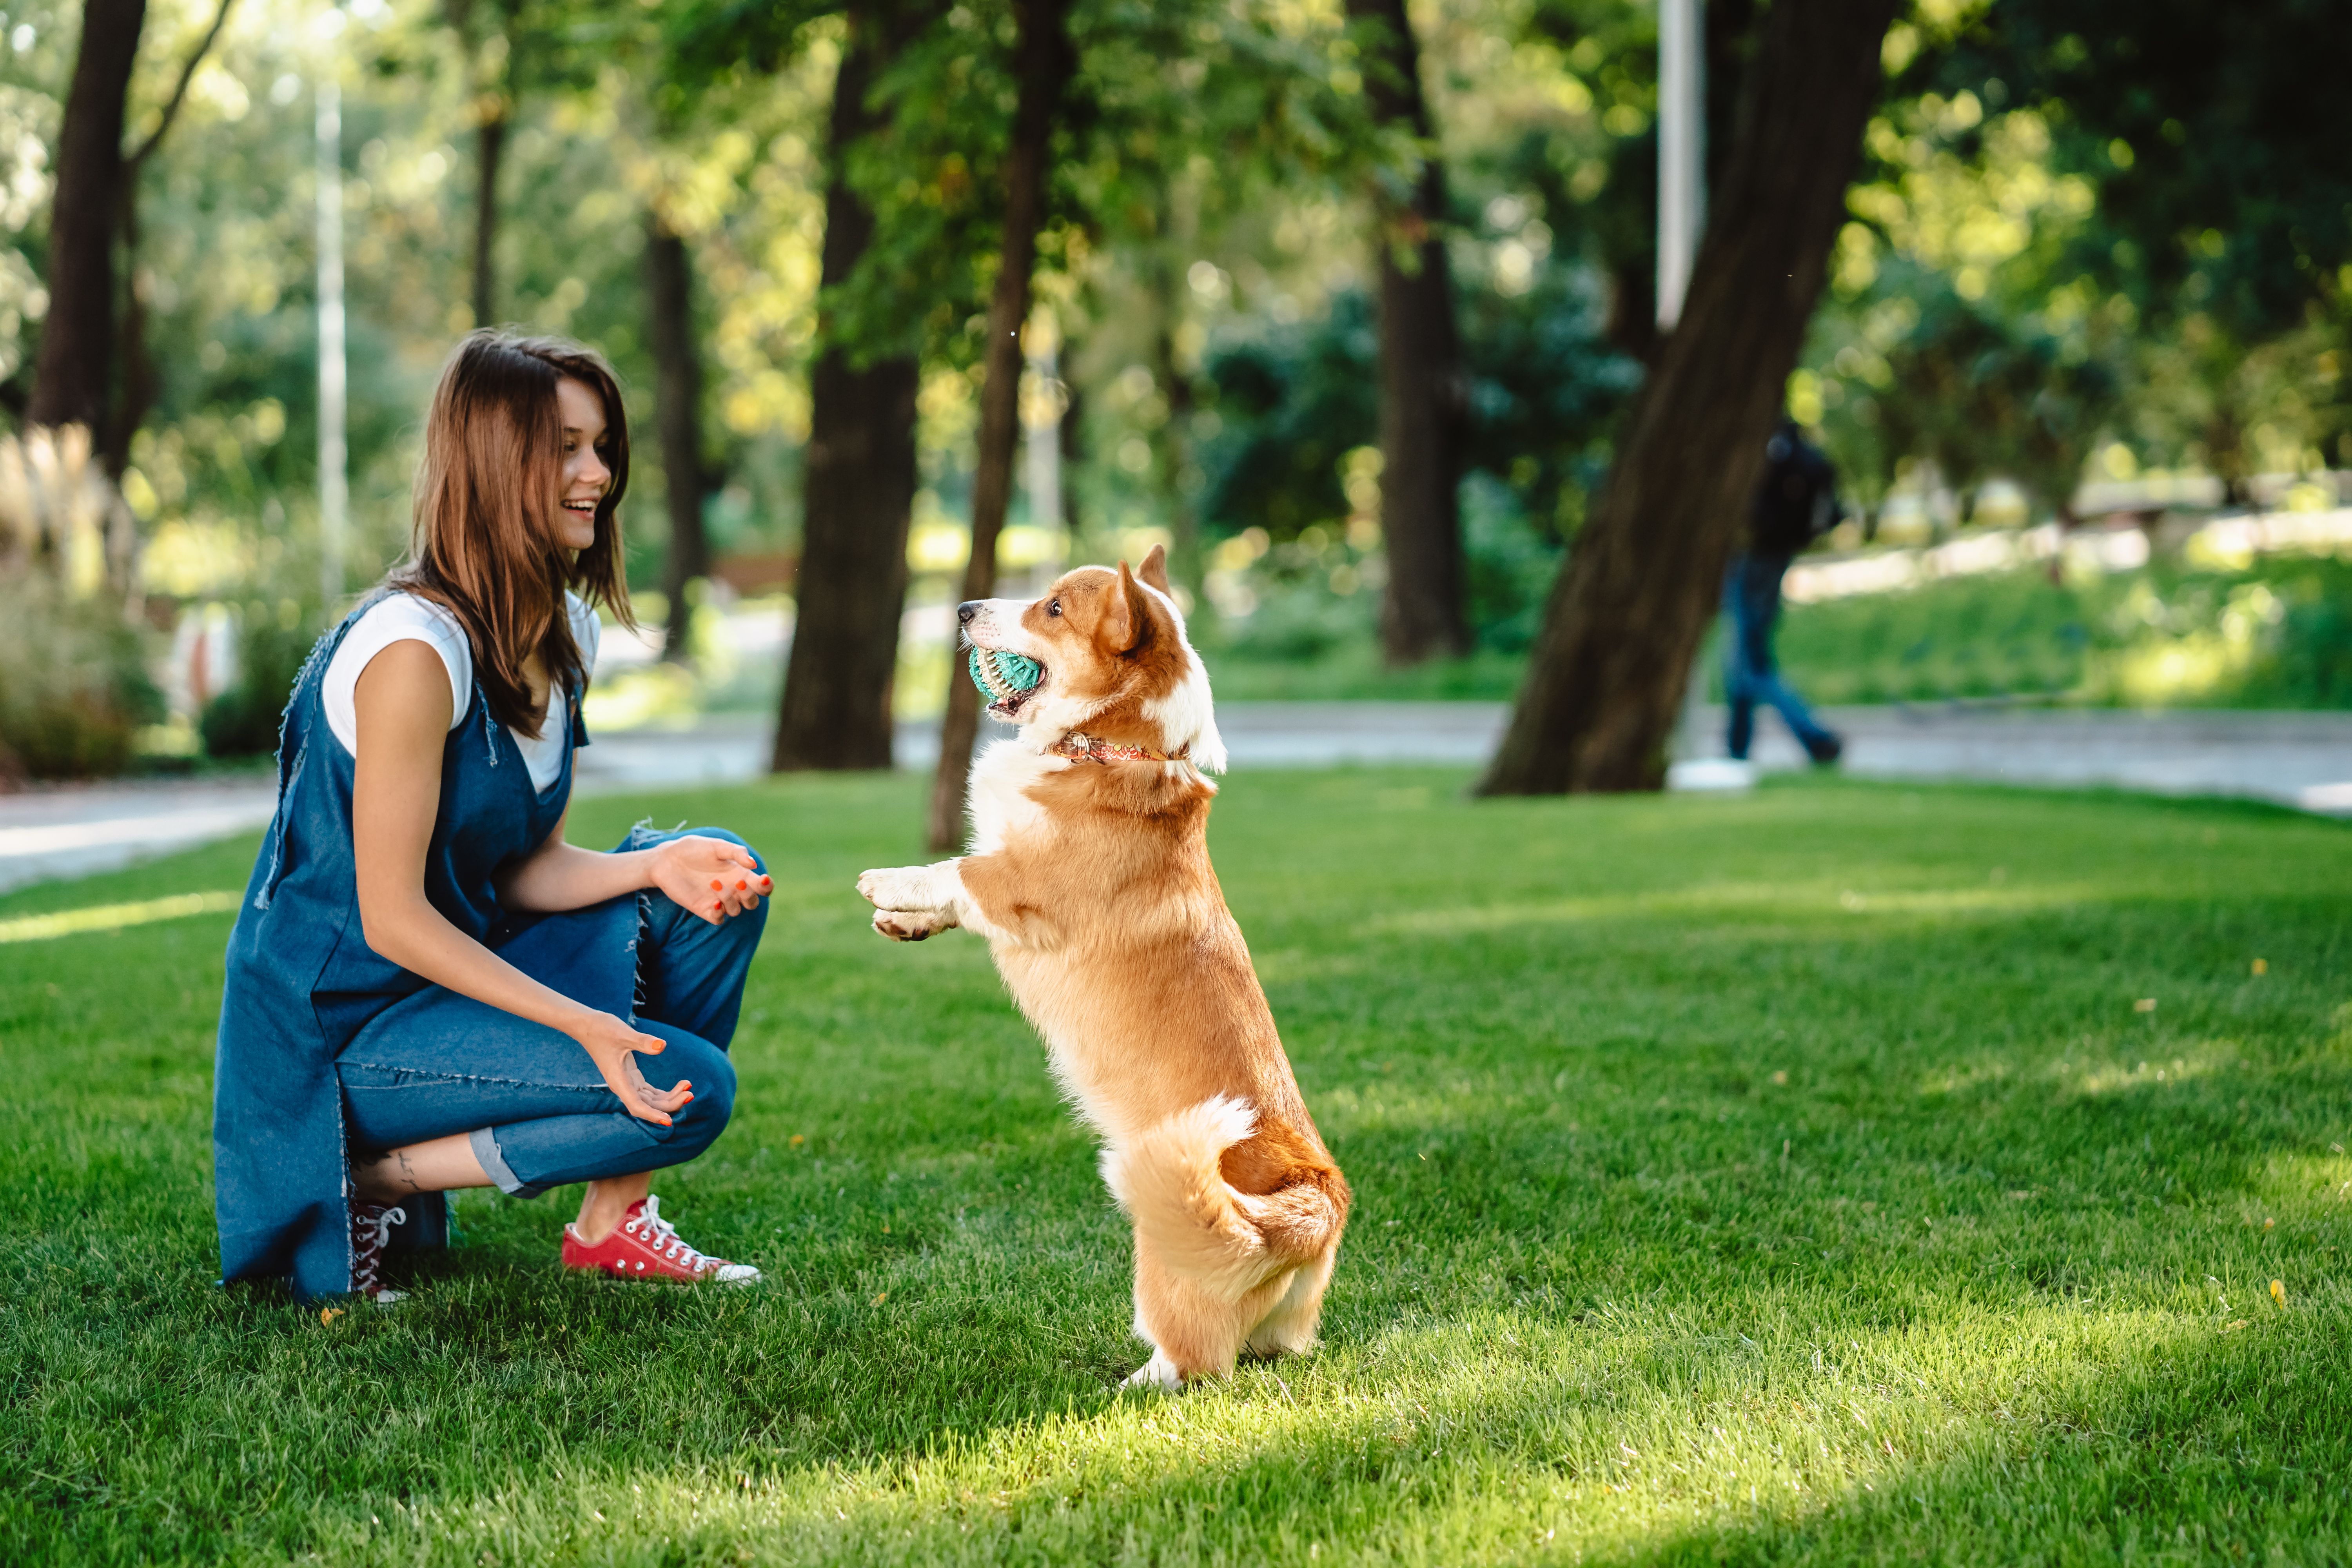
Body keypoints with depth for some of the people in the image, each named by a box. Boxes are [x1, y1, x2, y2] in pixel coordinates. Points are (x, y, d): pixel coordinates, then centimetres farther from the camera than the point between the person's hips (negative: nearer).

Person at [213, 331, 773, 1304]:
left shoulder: (564, 633, 5)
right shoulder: (415, 648, -23)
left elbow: (528, 867, 6)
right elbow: (392, 918, -23)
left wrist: (657, 865, -14)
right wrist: (583, 1024, -29)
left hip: (467, 966, 9)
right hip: (341, 1029, -9)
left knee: (716, 874, -1)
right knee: (689, 1087, -20)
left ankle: (616, 1220, 2)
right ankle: (372, 1181, -5)